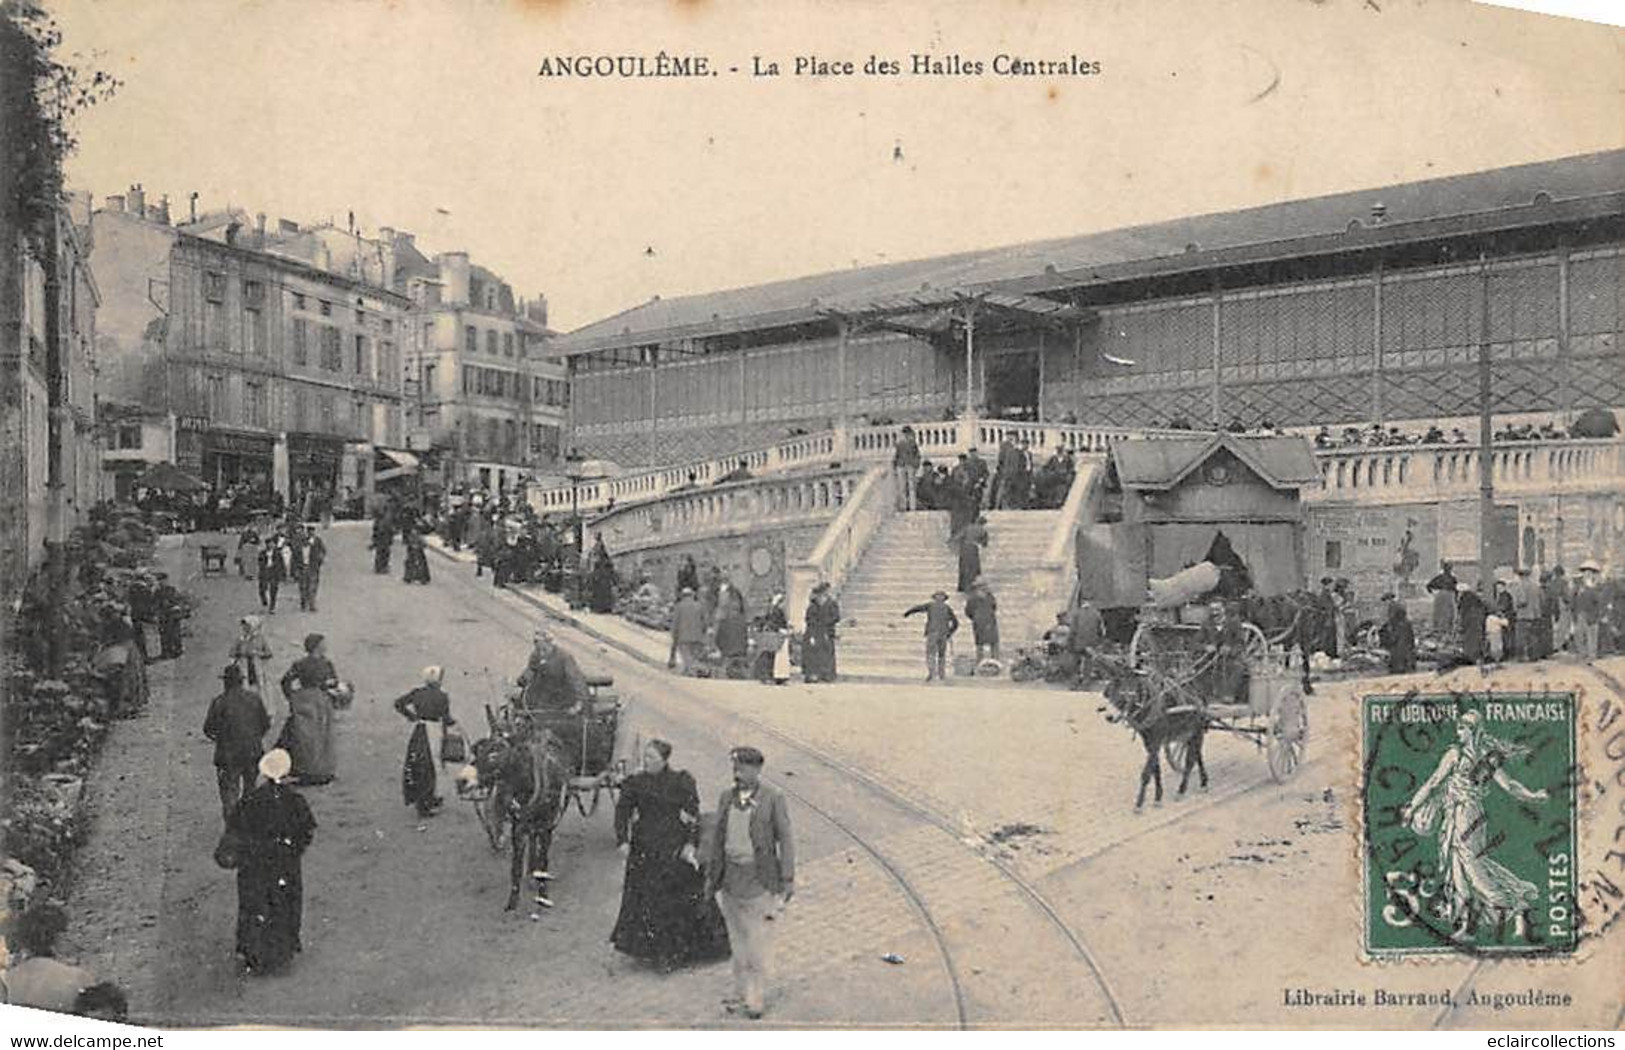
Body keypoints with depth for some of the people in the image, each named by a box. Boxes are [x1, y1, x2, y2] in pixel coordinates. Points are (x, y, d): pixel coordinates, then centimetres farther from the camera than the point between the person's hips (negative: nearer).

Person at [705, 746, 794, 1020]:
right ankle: (741, 994, 26)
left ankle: (756, 998, 11)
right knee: (737, 938, 14)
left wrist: (788, 879, -8)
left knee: (759, 940, 0)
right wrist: (711, 875, 14)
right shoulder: (726, 798, 6)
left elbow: (786, 838, -6)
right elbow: (718, 837, 13)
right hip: (731, 877, 5)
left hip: (760, 878, -5)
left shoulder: (773, 798, -8)